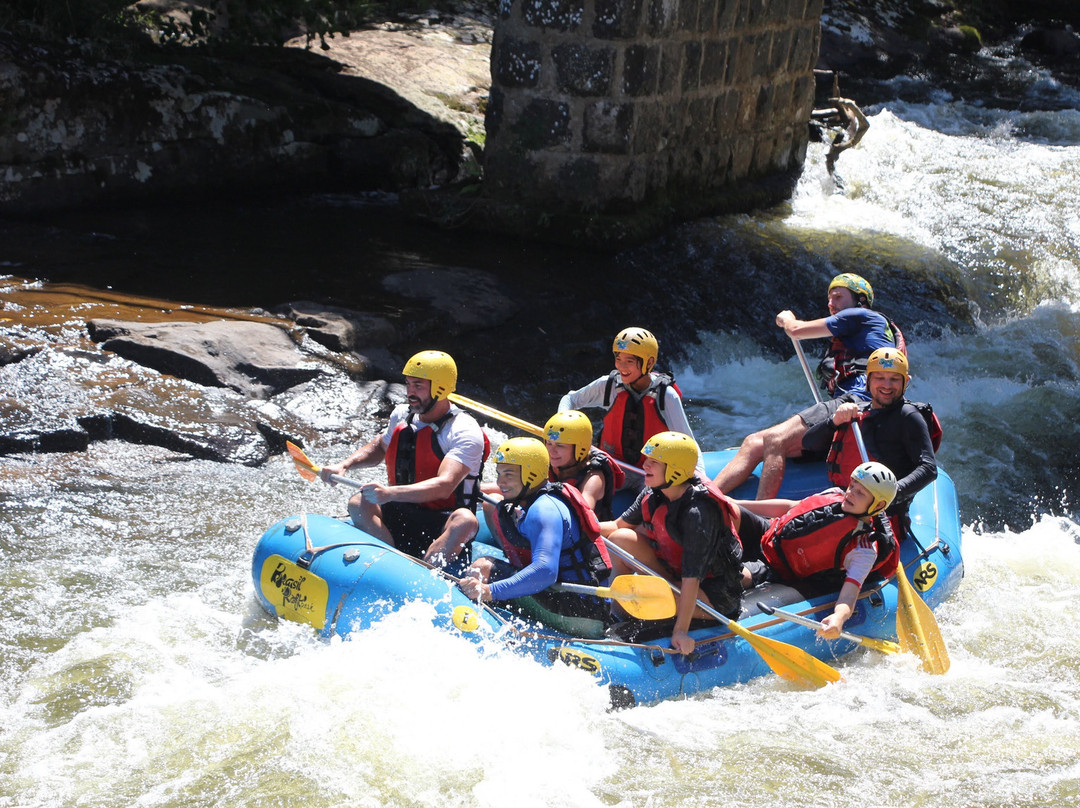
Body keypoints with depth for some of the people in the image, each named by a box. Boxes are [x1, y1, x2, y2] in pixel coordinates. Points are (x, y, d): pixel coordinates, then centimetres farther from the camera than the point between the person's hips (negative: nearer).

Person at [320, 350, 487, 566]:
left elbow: (444, 486, -29)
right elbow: (379, 447, 30)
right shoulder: (402, 416, 7)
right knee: (358, 504, -22)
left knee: (466, 521, -38)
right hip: (400, 517, 6)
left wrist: (390, 493, -42)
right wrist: (344, 465, 10)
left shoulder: (465, 432, -14)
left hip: (443, 528, -5)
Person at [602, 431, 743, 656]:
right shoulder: (653, 494, -6)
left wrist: (681, 630, -32)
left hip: (714, 593, -8)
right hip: (675, 573, 8)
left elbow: (692, 577, -31)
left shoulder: (698, 513, -30)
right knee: (621, 539, -11)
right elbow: (619, 525, 8)